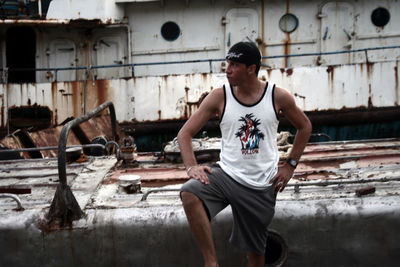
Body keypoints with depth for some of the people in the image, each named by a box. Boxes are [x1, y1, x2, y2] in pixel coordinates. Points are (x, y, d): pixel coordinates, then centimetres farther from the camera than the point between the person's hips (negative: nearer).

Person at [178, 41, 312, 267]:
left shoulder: (278, 97, -3)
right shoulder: (219, 97, -3)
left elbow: (304, 126, 13)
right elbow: (185, 133, 0)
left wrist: (290, 165, 6)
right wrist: (191, 166, -16)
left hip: (262, 187, 0)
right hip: (227, 174, 0)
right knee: (190, 194, -31)